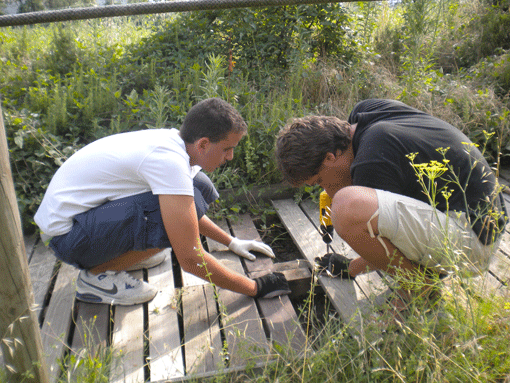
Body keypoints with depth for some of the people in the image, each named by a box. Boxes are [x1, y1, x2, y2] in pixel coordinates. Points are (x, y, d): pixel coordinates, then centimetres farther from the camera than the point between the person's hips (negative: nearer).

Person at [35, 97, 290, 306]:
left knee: (200, 189, -2)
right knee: (182, 207, -29)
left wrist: (231, 242, 16)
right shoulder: (170, 161, -29)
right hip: (66, 233, -8)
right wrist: (254, 288, -17)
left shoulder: (174, 142, -1)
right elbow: (190, 259, -28)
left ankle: (123, 250, 11)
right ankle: (96, 274, -9)